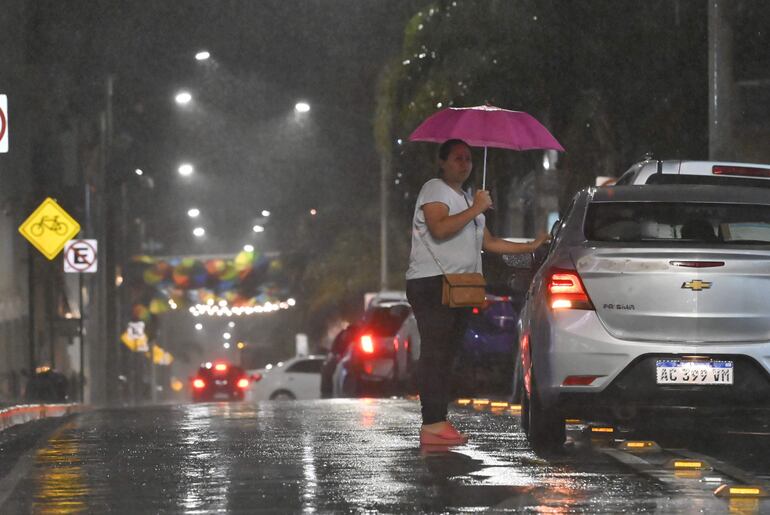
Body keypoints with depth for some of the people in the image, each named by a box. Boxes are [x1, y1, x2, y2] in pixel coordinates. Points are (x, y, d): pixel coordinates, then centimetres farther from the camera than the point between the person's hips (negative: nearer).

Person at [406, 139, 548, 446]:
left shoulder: (466, 199, 27)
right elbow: (439, 228, -20)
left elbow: (488, 243, 29)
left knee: (446, 355, 6)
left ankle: (438, 423, 6)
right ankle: (432, 426, -20)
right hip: (432, 283, -9)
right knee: (435, 354, -14)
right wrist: (476, 210, -14)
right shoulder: (435, 190, -2)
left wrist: (530, 247, 24)